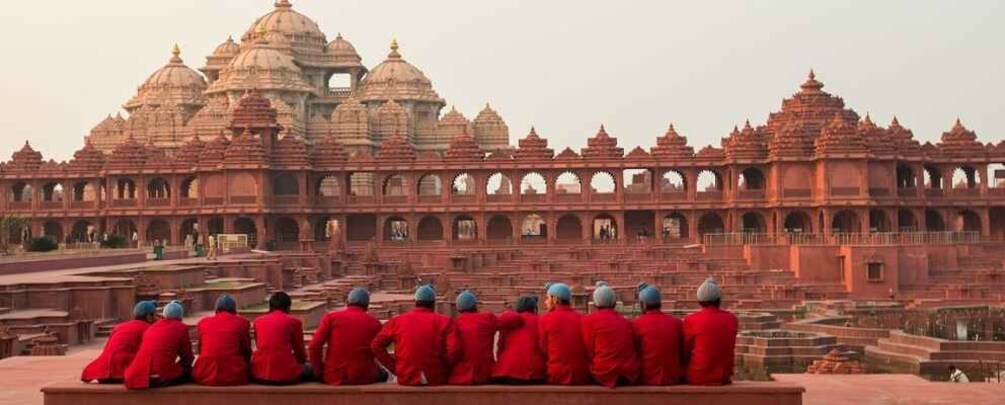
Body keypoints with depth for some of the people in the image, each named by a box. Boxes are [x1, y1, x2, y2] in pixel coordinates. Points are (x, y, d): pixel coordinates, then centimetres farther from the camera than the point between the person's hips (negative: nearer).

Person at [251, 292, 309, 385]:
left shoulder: (258, 321, 13)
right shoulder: (293, 322, 4)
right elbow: (299, 350, 13)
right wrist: (302, 360, 34)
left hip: (259, 375, 2)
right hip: (285, 374, -2)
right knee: (310, 368, 25)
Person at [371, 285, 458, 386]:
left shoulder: (397, 321, 4)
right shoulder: (444, 322, -4)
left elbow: (376, 345, 2)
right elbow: (453, 351, -15)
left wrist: (394, 367, 5)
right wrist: (444, 372, 2)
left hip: (405, 380, 1)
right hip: (436, 380, -1)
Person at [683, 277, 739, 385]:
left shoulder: (691, 320, -9)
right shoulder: (732, 319, 1)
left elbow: (685, 353, 0)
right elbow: (730, 350, 8)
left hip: (697, 378, -3)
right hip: (723, 377, 3)